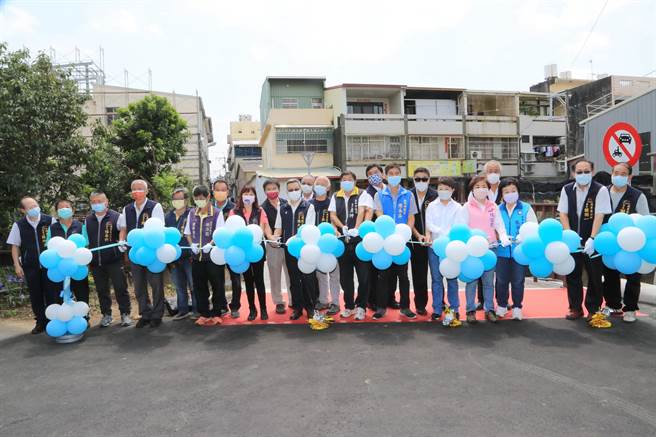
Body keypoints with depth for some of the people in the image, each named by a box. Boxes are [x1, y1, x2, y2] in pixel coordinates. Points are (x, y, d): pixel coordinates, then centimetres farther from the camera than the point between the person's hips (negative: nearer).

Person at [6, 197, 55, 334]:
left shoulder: (50, 221, -6)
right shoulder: (18, 225, -3)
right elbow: (15, 246, 4)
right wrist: (17, 265, -1)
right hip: (30, 266, 1)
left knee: (50, 294, 6)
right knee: (35, 295, 8)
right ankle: (40, 322, 21)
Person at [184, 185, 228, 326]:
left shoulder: (217, 213, -7)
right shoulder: (192, 213, 8)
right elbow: (187, 232, 13)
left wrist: (211, 244, -24)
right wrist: (192, 244, -4)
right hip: (196, 256, 5)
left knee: (217, 286, 3)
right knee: (199, 286, 10)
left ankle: (216, 313, 17)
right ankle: (204, 314, 22)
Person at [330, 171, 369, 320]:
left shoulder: (362, 195, 2)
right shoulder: (335, 197, 13)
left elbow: (361, 213, -13)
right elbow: (332, 215, 3)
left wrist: (356, 229, -30)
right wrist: (343, 227, -16)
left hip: (359, 239, -3)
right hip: (343, 241, 4)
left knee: (363, 276, -1)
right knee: (345, 276, 11)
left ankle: (361, 306, 13)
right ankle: (349, 306, 25)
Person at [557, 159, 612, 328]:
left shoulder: (601, 190, -9)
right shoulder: (567, 190, 1)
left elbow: (599, 216, -14)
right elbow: (563, 214, 0)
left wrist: (592, 239, -23)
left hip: (592, 241, -3)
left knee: (594, 276, 5)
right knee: (572, 275, 10)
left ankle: (593, 310, 18)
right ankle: (575, 308, 23)